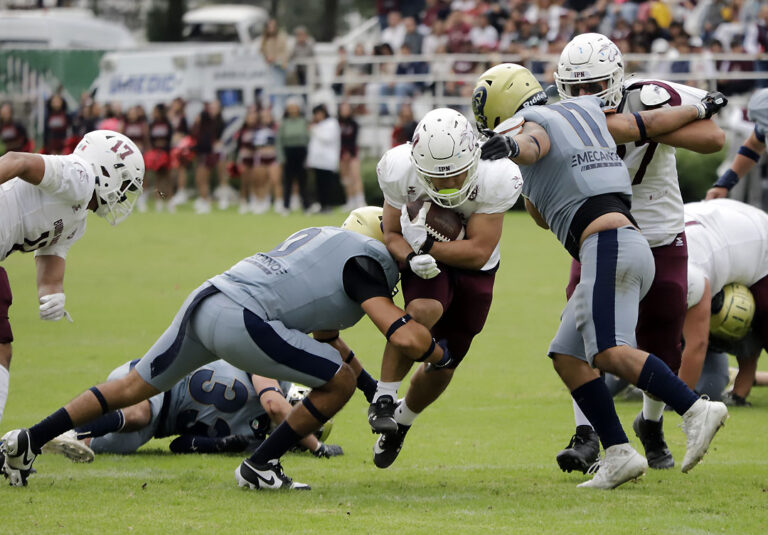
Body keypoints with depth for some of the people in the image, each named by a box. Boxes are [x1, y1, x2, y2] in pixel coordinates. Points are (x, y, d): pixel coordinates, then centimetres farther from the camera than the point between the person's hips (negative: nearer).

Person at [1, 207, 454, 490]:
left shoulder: (321, 237, 28)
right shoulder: (367, 261, 1)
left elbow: (322, 332, 37)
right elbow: (405, 337, -9)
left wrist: (374, 389, 38)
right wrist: (441, 355, 13)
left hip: (204, 301, 9)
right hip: (239, 321, -9)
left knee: (135, 387, 25)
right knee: (338, 383, 2)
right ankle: (260, 467, 9)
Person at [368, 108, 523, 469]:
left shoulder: (495, 179, -31)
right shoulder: (400, 172, -26)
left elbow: (478, 252, -25)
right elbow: (392, 234, -11)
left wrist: (426, 245, -30)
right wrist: (410, 258, -32)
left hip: (473, 270, 1)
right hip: (425, 262, -1)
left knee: (441, 368, 6)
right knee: (424, 310, -36)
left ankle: (403, 421, 36)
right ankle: (383, 399, -23)